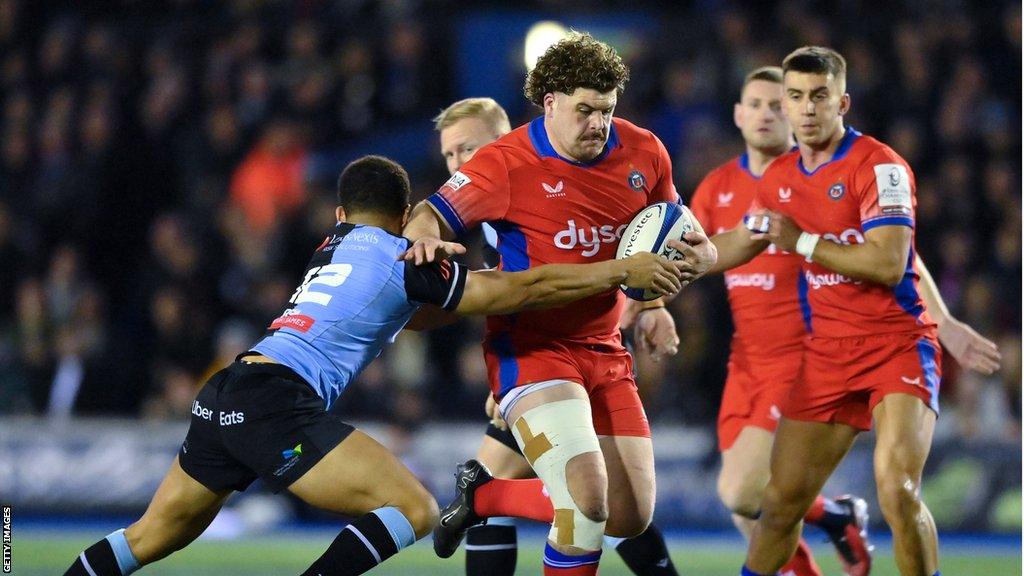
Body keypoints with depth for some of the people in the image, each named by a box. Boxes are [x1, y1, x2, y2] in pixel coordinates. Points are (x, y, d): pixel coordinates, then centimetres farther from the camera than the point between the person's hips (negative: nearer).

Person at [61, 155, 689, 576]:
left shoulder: (338, 244, 24)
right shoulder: (403, 260, 2)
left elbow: (401, 310, 35)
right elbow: (520, 290, 2)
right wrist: (620, 272, 7)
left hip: (223, 396, 8)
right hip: (278, 402, -8)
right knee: (414, 509, -9)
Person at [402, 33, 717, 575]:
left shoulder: (644, 153, 2)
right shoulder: (508, 163, -12)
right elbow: (431, 215, -5)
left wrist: (697, 256, -6)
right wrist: (425, 238, -29)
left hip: (604, 351, 6)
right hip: (531, 347, -6)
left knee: (631, 517, 6)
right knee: (587, 492, -27)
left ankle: (482, 495, 25)